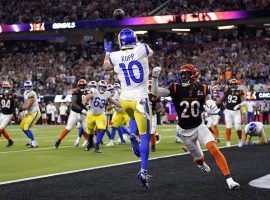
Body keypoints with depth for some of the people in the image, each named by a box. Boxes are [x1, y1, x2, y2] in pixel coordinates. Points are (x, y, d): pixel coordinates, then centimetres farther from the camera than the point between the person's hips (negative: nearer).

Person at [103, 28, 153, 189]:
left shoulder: (115, 56, -4)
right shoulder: (141, 50, -9)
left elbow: (106, 67, 20)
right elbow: (151, 53, 17)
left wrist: (108, 52, 34)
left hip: (125, 100, 3)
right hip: (140, 99, -3)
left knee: (134, 118, 36)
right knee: (145, 136, -1)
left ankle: (133, 135, 4)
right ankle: (144, 170, -15)